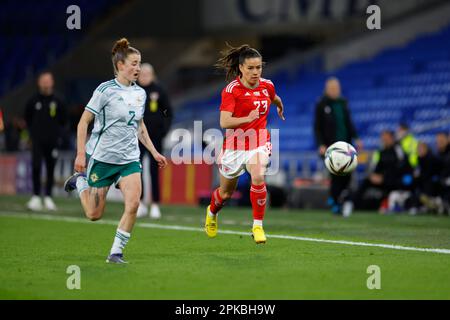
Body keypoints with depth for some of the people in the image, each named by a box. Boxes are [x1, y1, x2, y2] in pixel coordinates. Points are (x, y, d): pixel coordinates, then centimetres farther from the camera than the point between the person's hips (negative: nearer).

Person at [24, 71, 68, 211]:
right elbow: (27, 118, 14)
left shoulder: (58, 102, 4)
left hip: (52, 141, 1)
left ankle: (48, 197, 12)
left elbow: (63, 120, 13)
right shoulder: (33, 101, 3)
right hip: (37, 141, -1)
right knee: (36, 167, -11)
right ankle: (36, 197, -5)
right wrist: (32, 132, 7)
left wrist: (58, 134, 4)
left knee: (51, 170, 4)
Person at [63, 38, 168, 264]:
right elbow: (83, 122, -9)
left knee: (133, 204, -17)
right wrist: (81, 154, -17)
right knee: (94, 214, 4)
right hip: (102, 158, -5)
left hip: (129, 159, 5)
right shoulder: (106, 90, -12)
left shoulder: (140, 93, 7)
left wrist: (154, 152, 16)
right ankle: (80, 180, 34)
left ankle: (116, 253, -5)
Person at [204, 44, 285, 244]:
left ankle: (258, 226, -17)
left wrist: (280, 109, 42)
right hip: (235, 144, -2)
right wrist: (247, 118, -41)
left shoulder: (267, 85, -3)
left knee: (258, 177, -29)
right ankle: (212, 212, 50)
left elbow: (275, 99, 23)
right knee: (226, 192, 15)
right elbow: (224, 122, -27)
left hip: (259, 142, 2)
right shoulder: (232, 90, -17)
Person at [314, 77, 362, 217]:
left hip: (345, 143, 5)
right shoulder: (321, 105, -1)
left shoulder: (343, 103, 13)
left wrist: (356, 138, 9)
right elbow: (317, 127, -2)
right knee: (336, 175, -8)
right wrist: (321, 145, -12)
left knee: (347, 174, -6)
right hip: (330, 146, -5)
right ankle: (335, 203, 5)